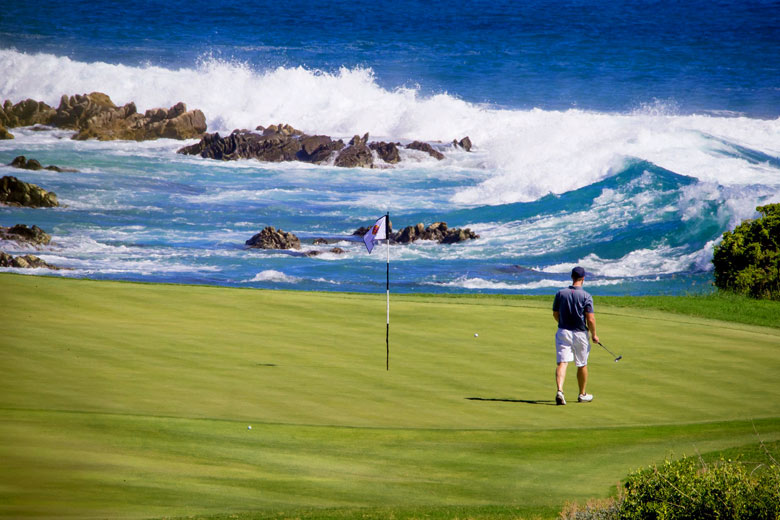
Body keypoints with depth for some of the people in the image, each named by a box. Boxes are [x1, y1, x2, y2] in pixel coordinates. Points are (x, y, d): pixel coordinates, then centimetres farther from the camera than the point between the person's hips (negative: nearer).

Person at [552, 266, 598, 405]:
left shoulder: (560, 293, -1)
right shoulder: (586, 296, -12)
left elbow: (555, 314, 9)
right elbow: (590, 319, -14)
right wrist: (594, 335, 0)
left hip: (563, 332, 2)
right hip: (580, 333, -2)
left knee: (562, 363, -6)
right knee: (582, 365, 16)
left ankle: (559, 391, -28)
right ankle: (582, 394, 29)